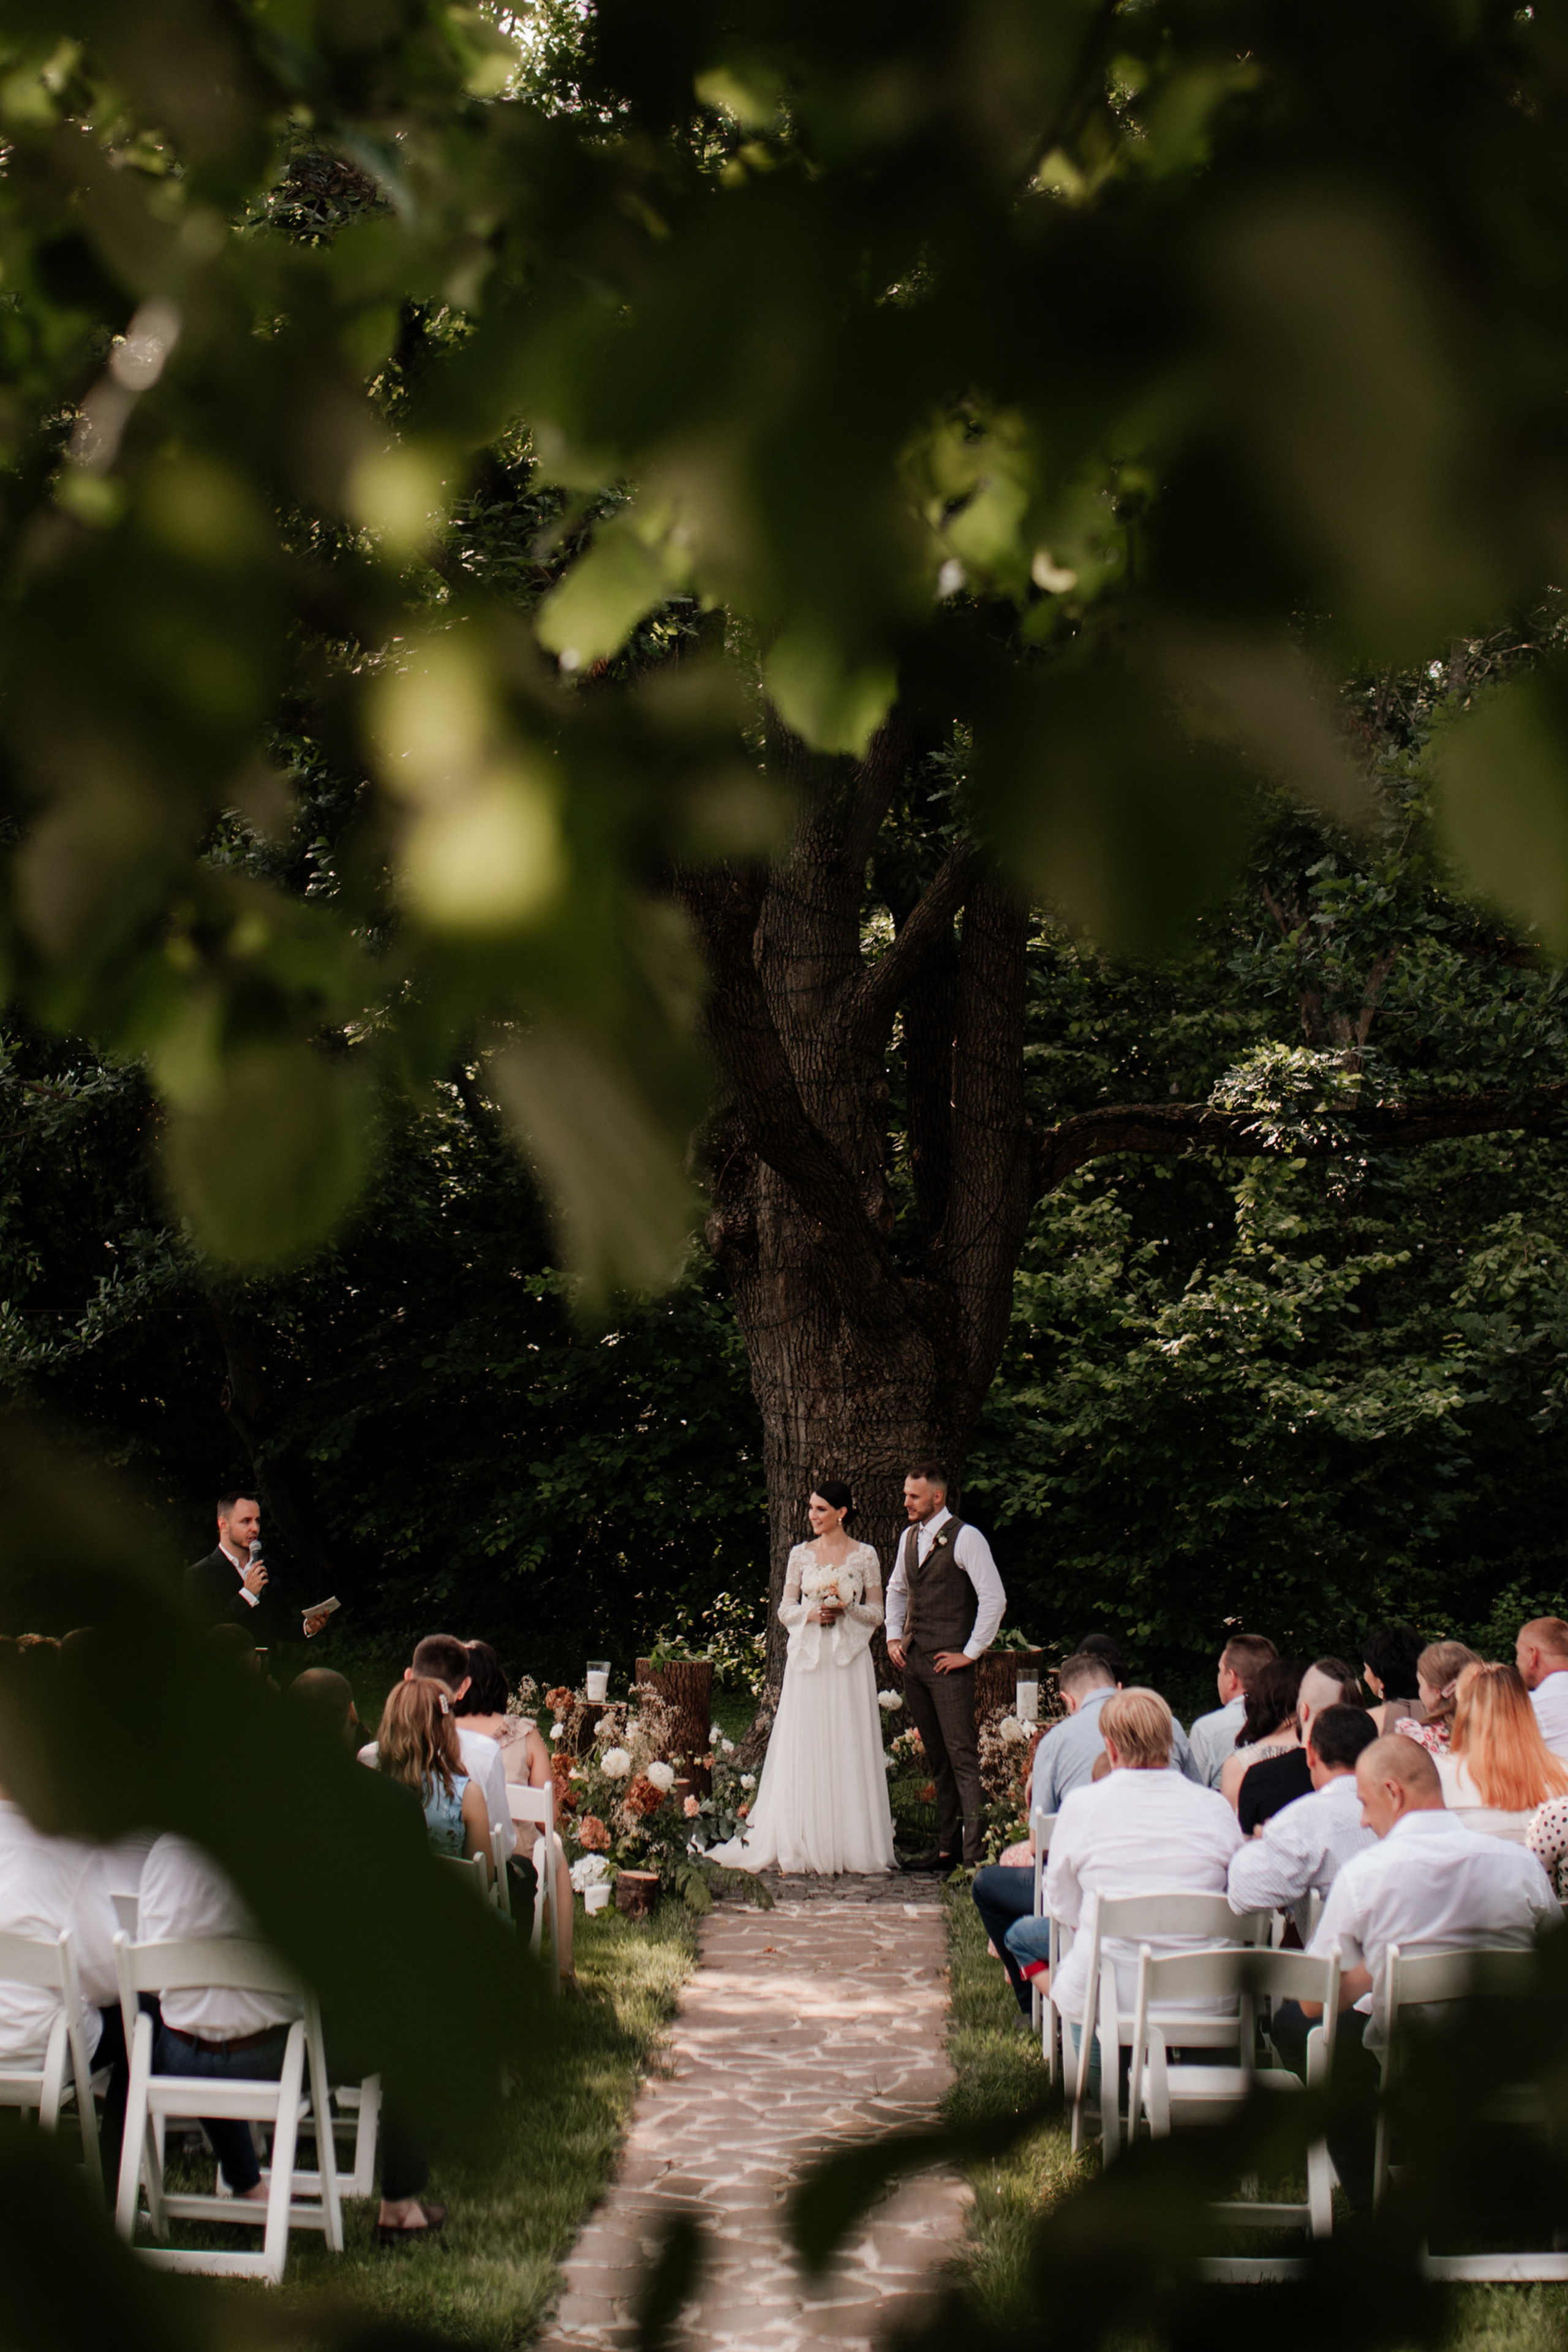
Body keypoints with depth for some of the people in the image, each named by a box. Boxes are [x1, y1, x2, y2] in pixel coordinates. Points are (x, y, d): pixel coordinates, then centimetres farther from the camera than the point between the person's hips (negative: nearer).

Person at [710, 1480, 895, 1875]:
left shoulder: (865, 1556, 3)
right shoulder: (801, 1555, 8)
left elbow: (877, 1613, 5)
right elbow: (785, 1610, 9)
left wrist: (846, 1608, -13)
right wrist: (811, 1613, -11)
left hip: (849, 1664, -1)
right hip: (808, 1661, 2)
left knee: (850, 1751, -2)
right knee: (805, 1752, -1)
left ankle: (852, 1847, 3)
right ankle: (807, 1845, 3)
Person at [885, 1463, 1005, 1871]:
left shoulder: (965, 1539, -9)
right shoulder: (909, 1538, 14)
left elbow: (994, 1599, -12)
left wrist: (970, 1652, -12)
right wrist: (893, 1637, 16)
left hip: (949, 1663, -7)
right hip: (913, 1661, 7)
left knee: (962, 1756, -10)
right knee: (937, 1758, 10)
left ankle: (974, 1850, -12)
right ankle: (947, 1847, 14)